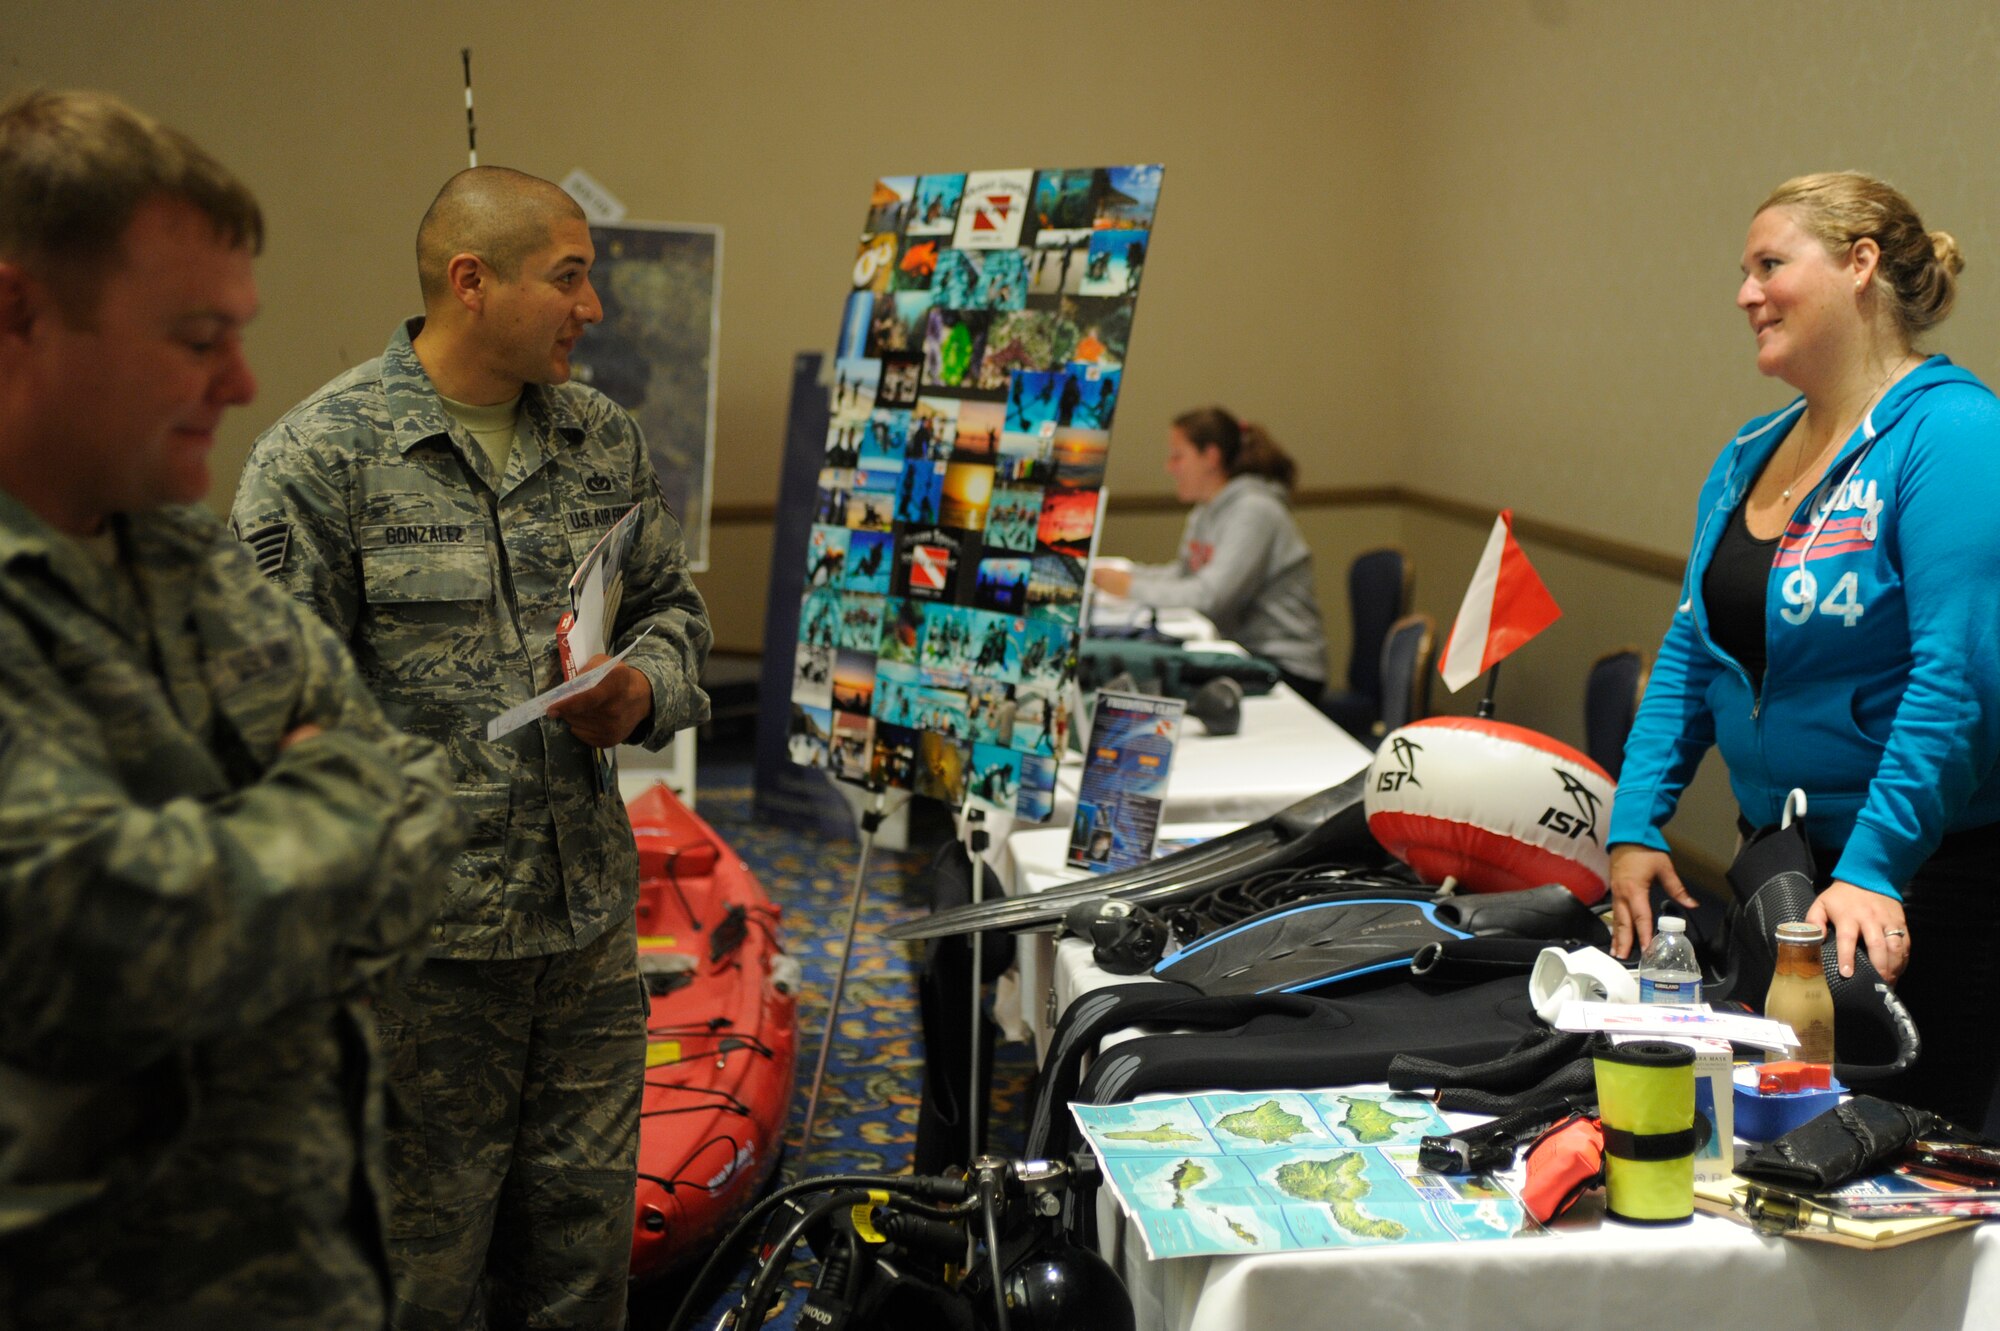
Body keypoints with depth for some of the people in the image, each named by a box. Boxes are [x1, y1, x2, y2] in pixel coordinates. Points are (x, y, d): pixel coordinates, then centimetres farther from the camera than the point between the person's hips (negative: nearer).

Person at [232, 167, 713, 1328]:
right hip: (424, 941, -5)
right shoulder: (321, 456, -10)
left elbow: (676, 609, 19)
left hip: (590, 924, 5)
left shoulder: (607, 441, 9)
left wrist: (644, 692, -5)